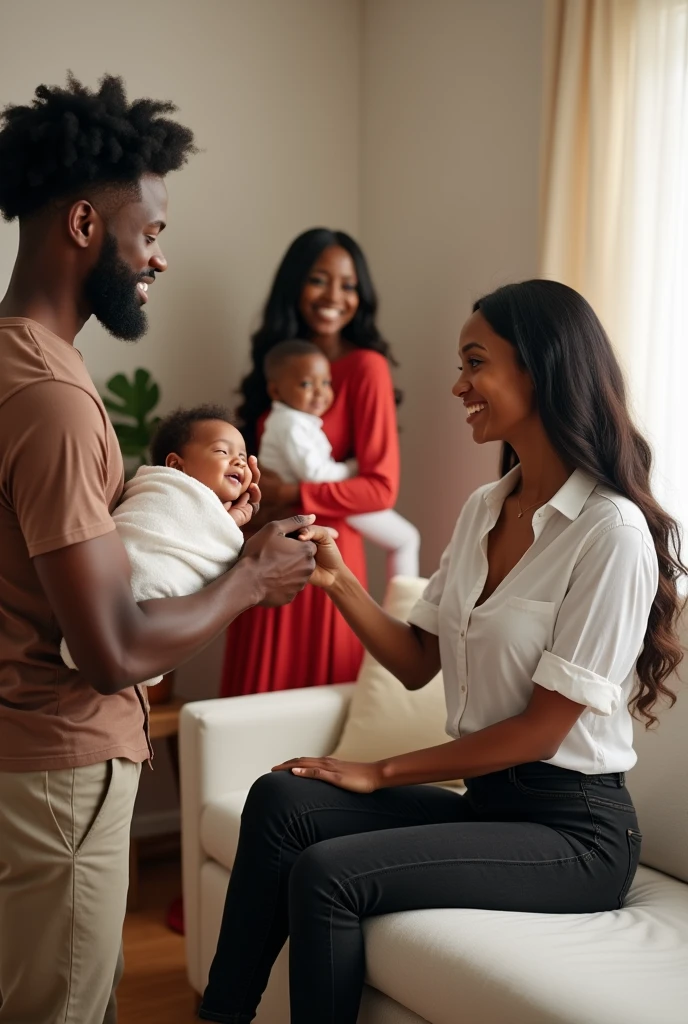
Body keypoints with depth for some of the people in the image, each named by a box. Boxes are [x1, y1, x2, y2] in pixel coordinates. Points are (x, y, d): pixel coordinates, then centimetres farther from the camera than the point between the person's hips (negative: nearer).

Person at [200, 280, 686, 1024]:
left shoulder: (611, 532, -18)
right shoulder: (483, 510, 8)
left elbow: (544, 728, -17)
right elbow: (417, 664, 9)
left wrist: (382, 774, -10)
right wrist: (337, 581, -7)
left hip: (572, 831, -7)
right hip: (485, 799, 7)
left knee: (326, 875, -22)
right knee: (280, 801, -12)